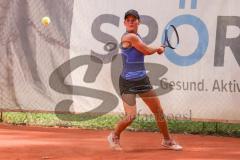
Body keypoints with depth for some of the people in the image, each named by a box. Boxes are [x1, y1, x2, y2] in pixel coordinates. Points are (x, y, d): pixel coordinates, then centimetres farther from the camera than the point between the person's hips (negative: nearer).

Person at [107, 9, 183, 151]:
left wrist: (157, 49, 9)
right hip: (128, 82, -9)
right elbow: (147, 51, -12)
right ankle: (114, 136, 14)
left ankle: (167, 140, 27)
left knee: (159, 111, 11)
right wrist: (158, 48, 8)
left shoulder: (137, 36, 10)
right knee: (131, 116, -14)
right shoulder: (129, 37, -17)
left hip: (142, 80, 9)